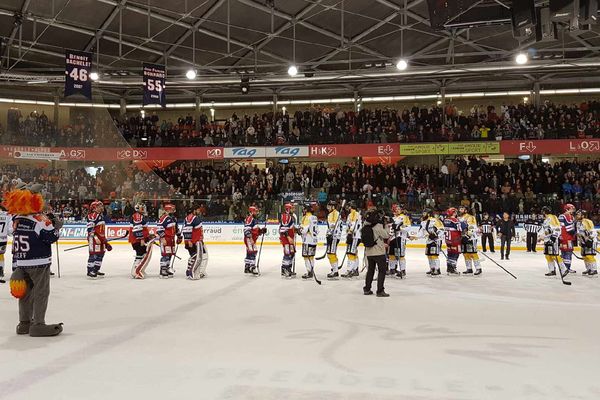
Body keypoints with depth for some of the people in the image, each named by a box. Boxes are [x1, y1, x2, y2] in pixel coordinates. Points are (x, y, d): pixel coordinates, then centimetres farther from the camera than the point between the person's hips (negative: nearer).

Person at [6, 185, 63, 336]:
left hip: (21, 263, 7)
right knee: (41, 292, 0)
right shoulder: (40, 220, -17)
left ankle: (24, 323, 24)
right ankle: (38, 324, 1)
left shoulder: (16, 219, 6)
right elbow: (51, 237, -17)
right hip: (39, 263, -7)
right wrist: (57, 225, 1)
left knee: (26, 292, 16)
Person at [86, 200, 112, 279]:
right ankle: (90, 271, -5)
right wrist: (95, 238, -24)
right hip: (94, 239, -10)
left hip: (101, 238, 10)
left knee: (101, 254, 12)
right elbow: (90, 229, -20)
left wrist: (105, 241, 24)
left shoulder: (101, 216, 19)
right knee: (93, 254, -9)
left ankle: (96, 270, 22)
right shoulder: (92, 216, -12)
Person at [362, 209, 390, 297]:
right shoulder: (378, 226, -17)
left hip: (369, 252, 7)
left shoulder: (365, 227, 4)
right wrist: (387, 227, 2)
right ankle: (380, 291, -5)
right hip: (378, 252, -7)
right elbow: (386, 235, -11)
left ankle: (367, 289, 23)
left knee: (370, 270, 19)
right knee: (382, 270, 0)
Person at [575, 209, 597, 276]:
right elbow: (579, 233, 20)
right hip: (584, 241, 9)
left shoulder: (588, 222, -18)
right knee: (584, 256, 10)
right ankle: (589, 269, 22)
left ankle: (594, 270, -10)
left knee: (589, 256, -16)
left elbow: (592, 232, -21)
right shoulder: (578, 223, 10)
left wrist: (589, 240, -25)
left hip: (591, 240, -9)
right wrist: (579, 241, 16)